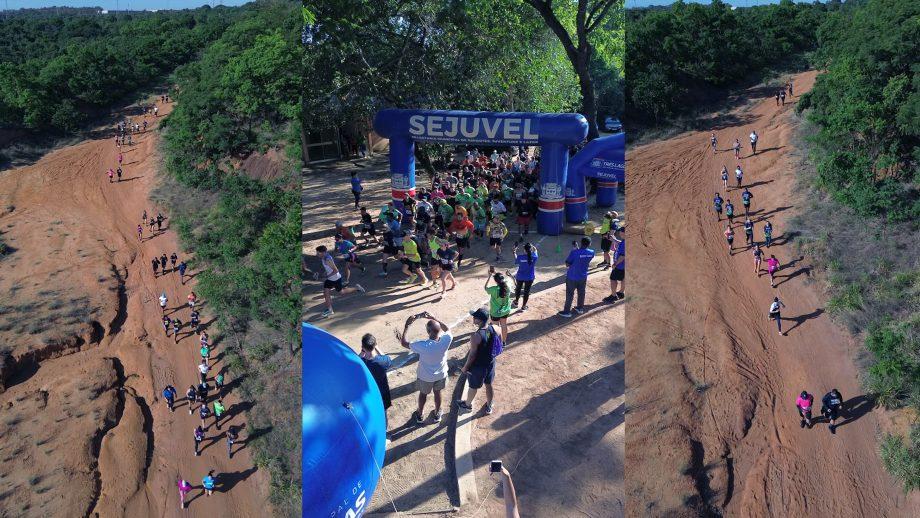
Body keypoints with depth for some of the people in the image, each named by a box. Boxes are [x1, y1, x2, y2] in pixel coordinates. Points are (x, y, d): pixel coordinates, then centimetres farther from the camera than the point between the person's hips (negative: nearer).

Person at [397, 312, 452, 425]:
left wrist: (407, 325, -18)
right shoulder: (446, 341, -33)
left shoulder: (422, 345, -38)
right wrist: (432, 318, -13)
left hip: (425, 376, -2)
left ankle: (420, 415, 50)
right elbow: (447, 329, -8)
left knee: (423, 394, 27)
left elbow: (403, 343, -20)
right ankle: (437, 414, 51)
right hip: (441, 374, 2)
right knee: (437, 393, 29)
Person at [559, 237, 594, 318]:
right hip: (583, 277, 5)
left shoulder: (574, 252, -25)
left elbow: (567, 264, -15)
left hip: (572, 277, -4)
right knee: (581, 293, 22)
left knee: (569, 294, 8)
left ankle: (567, 311, 17)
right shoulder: (591, 253, -10)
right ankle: (580, 308, 38)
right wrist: (577, 249, 3)